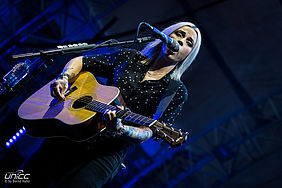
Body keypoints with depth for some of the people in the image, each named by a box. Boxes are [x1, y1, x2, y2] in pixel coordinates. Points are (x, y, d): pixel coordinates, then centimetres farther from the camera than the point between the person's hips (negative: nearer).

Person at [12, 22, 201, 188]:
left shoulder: (177, 93, 2)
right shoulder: (129, 58, 11)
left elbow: (145, 133, -8)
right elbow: (80, 62, 18)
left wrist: (120, 129, -29)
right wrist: (63, 78, -3)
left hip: (108, 153, -3)